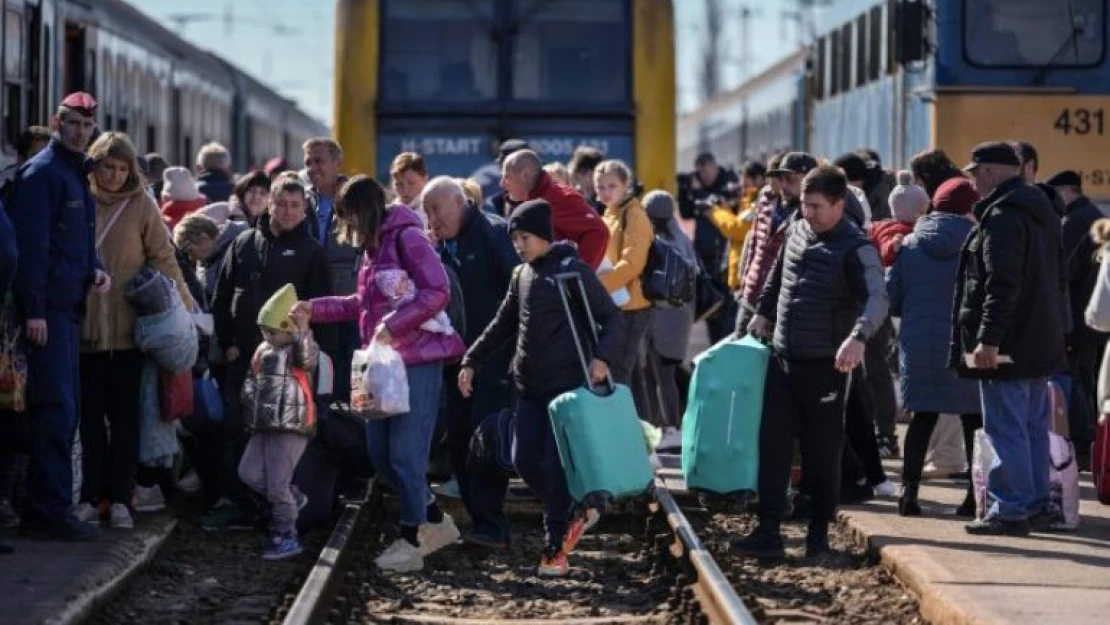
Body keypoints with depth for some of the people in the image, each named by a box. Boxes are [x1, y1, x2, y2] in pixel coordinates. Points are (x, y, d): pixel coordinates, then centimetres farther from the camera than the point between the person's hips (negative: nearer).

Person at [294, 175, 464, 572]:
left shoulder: (406, 237, -10)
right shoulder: (375, 246, 19)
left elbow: (437, 292, -20)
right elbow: (364, 305, 26)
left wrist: (391, 326, -23)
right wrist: (316, 309, 20)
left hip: (416, 361, -10)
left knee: (405, 455, -7)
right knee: (381, 456, 9)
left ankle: (411, 542, 3)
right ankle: (436, 522, 22)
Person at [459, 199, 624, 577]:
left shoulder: (573, 270, -7)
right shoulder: (522, 275, 13)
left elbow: (611, 317, -6)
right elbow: (503, 325, 20)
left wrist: (603, 356, -22)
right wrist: (472, 361, 14)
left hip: (568, 386, -7)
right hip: (531, 388, 7)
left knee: (556, 464, -7)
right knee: (524, 461, 2)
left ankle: (555, 549, 1)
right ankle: (568, 518, 23)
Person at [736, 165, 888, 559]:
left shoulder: (855, 248, -13)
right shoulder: (796, 232, 9)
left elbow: (877, 298, -27)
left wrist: (858, 337, -43)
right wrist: (764, 313, 17)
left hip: (825, 365, -6)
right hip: (783, 359, 6)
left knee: (822, 452, 2)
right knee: (772, 445, 2)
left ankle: (819, 533, 13)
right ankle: (768, 531, 3)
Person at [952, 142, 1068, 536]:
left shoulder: (1002, 217, -16)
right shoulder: (1041, 211, 15)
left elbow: (1001, 285, -24)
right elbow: (1055, 279, 21)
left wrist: (988, 340, -25)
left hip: (1007, 348, -10)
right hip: (1042, 344, 10)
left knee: (1006, 430, -6)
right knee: (1034, 427, 14)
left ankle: (1011, 511, -6)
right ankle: (1037, 505, 19)